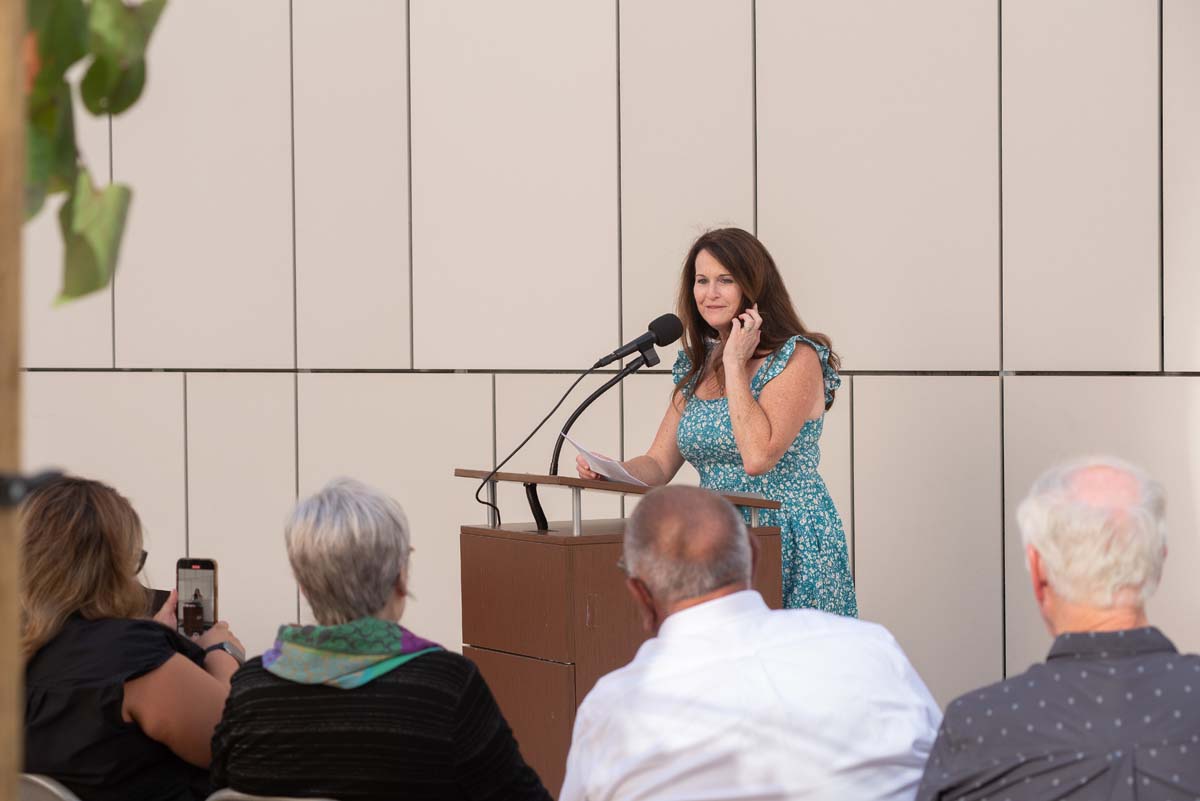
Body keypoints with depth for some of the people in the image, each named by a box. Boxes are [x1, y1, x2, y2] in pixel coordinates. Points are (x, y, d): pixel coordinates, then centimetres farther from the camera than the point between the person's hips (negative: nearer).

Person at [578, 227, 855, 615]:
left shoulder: (798, 358, -7)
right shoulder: (697, 367, 14)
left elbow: (757, 457, -21)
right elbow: (659, 464, 13)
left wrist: (735, 365, -13)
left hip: (788, 549, -6)